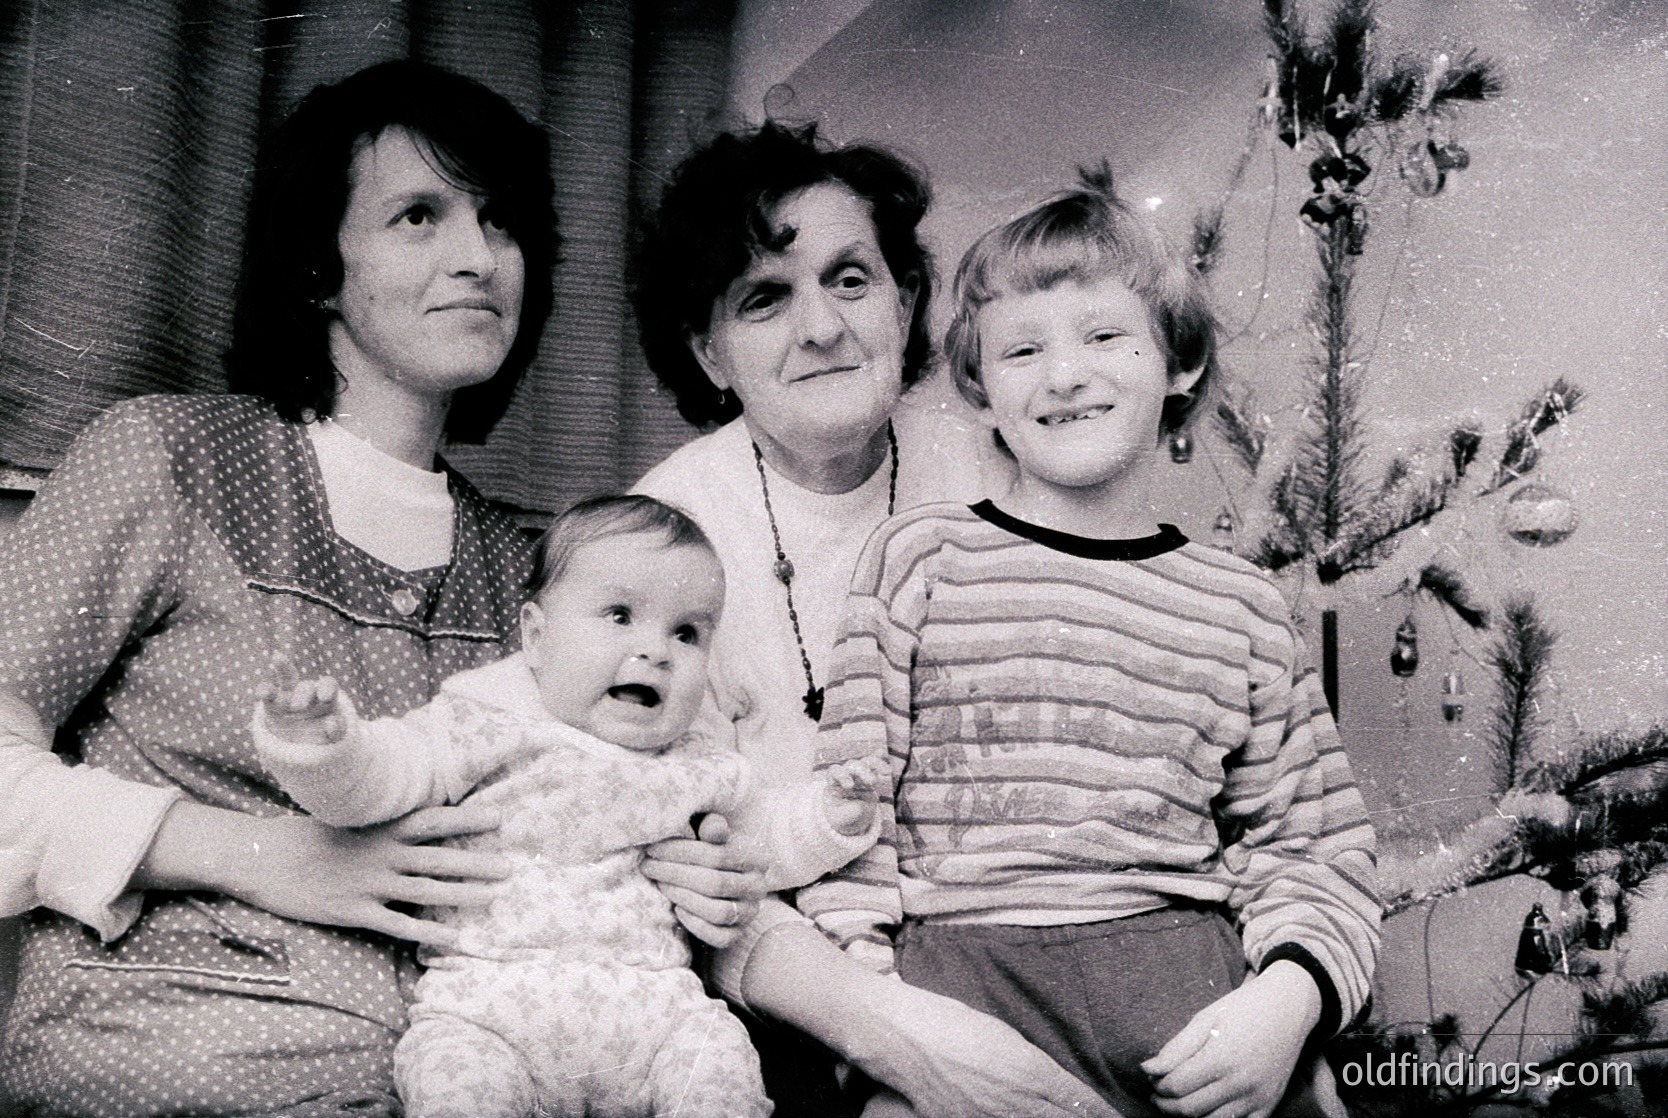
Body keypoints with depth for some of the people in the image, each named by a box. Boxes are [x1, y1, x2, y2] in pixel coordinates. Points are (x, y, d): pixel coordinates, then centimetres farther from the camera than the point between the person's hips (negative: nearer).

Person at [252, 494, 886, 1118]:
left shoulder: (702, 765, 14)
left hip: (652, 1008, 3)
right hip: (488, 1007, -2)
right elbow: (375, 775, -6)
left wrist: (827, 821, 12)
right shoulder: (488, 729, 2)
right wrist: (318, 742, -27)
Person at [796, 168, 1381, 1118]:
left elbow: (1311, 850, 11)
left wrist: (1290, 994, -8)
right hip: (957, 958, -2)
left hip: (1175, 960, 2)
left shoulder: (1240, 604, 12)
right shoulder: (921, 558, 6)